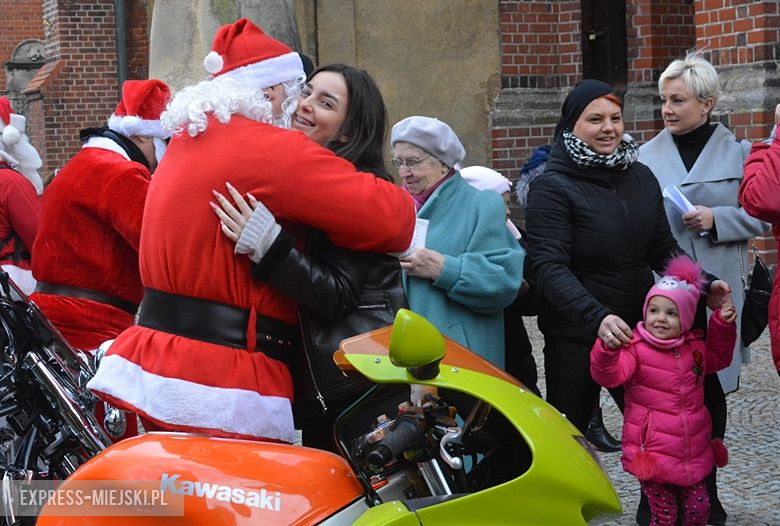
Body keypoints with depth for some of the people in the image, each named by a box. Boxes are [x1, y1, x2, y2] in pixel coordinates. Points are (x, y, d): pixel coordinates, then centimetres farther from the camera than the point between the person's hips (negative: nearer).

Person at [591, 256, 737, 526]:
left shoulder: (695, 346, 6)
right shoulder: (635, 349, -13)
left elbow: (718, 358, 27)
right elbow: (609, 375, -28)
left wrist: (723, 325, 12)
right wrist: (607, 347, -48)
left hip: (694, 453, 5)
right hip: (653, 457, -5)